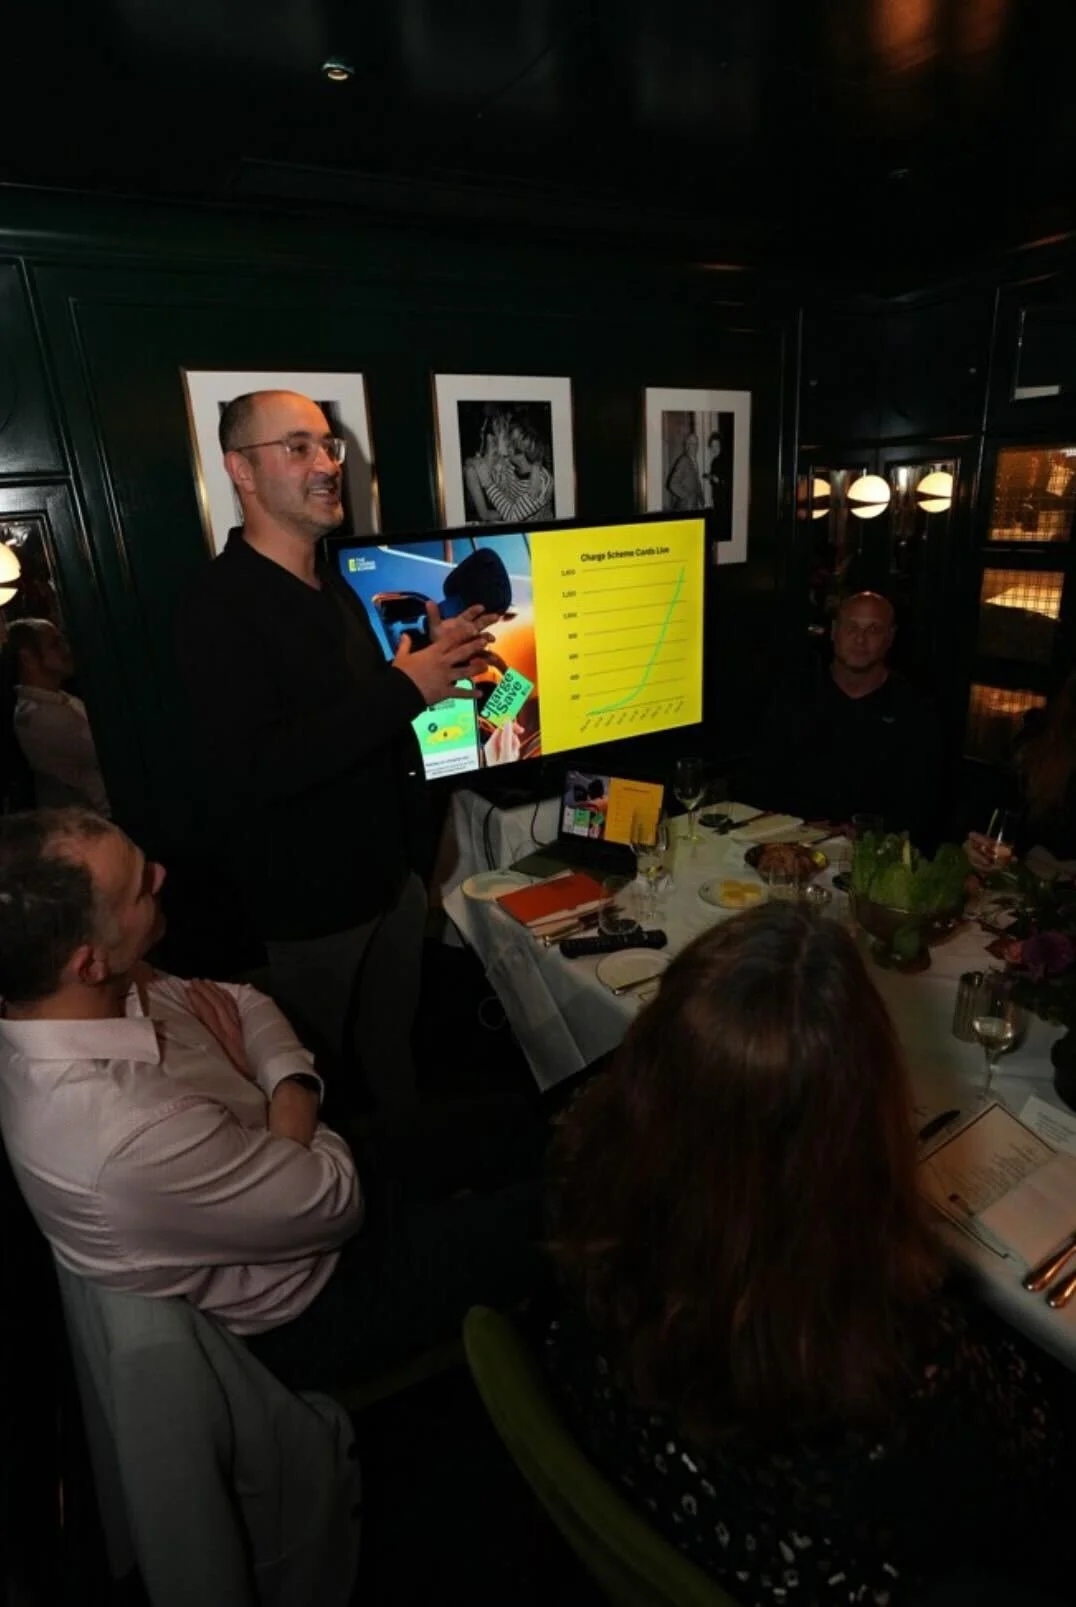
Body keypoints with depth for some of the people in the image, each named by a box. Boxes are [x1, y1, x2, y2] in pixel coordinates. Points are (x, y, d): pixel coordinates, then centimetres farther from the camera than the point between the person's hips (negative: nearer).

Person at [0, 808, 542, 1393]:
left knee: (502, 1129, 15)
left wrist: (287, 1087, -17)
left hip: (294, 1191, 7)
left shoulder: (104, 994, -16)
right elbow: (337, 1202, -26)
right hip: (309, 1311, -7)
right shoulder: (135, 1133, -41)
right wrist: (257, 1075, -14)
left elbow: (242, 1001, 1)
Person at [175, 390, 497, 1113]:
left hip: (392, 871, 8)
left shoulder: (336, 585, 10)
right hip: (311, 897, -7)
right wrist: (404, 689, -27)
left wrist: (436, 661, -1)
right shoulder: (220, 607, -19)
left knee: (395, 1050, 23)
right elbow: (259, 769, -29)